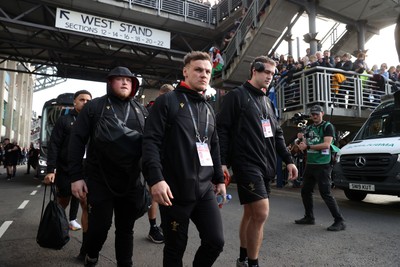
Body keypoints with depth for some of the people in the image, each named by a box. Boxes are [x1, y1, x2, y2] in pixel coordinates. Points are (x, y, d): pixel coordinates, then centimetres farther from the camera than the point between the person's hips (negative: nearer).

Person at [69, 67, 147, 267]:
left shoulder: (140, 110, 8)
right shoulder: (95, 106, 0)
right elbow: (77, 140, -3)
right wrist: (76, 176, -8)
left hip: (131, 181, 3)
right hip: (100, 179, -2)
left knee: (126, 227, 11)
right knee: (99, 225, 2)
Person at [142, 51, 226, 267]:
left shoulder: (208, 109, 17)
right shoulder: (167, 101, -4)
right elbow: (151, 141, -13)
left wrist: (219, 178, 20)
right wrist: (155, 178, -22)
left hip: (205, 190, 6)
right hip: (175, 190, -5)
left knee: (216, 241, 5)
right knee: (175, 248, 9)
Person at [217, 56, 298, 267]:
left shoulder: (267, 101, 19)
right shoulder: (236, 96, -4)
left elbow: (277, 134, 21)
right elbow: (222, 130, -10)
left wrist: (288, 160, 13)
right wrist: (222, 162, -16)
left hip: (265, 166, 8)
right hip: (246, 164, -8)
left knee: (251, 213, 14)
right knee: (261, 212, -13)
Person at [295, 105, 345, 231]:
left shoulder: (327, 126, -4)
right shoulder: (309, 128, 16)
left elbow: (326, 145, -16)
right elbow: (304, 146, 15)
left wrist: (308, 146, -16)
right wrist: (302, 141, -9)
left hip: (322, 165, -7)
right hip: (310, 164, 8)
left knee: (325, 193, -10)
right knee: (305, 191, 12)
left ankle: (340, 221, -1)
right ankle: (309, 217, 26)